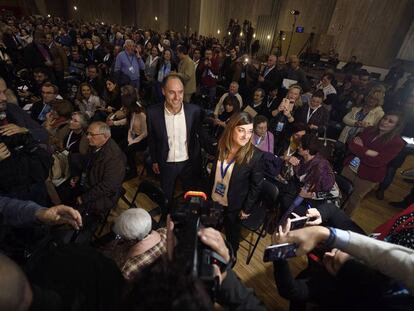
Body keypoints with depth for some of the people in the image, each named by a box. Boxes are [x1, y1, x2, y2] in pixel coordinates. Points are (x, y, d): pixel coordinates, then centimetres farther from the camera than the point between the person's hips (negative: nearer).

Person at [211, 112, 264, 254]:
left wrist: (247, 209, -9)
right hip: (214, 199, 4)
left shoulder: (256, 155, -25)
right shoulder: (220, 146, -12)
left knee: (232, 234, 23)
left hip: (234, 205, -3)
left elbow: (256, 186, -15)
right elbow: (213, 172, -2)